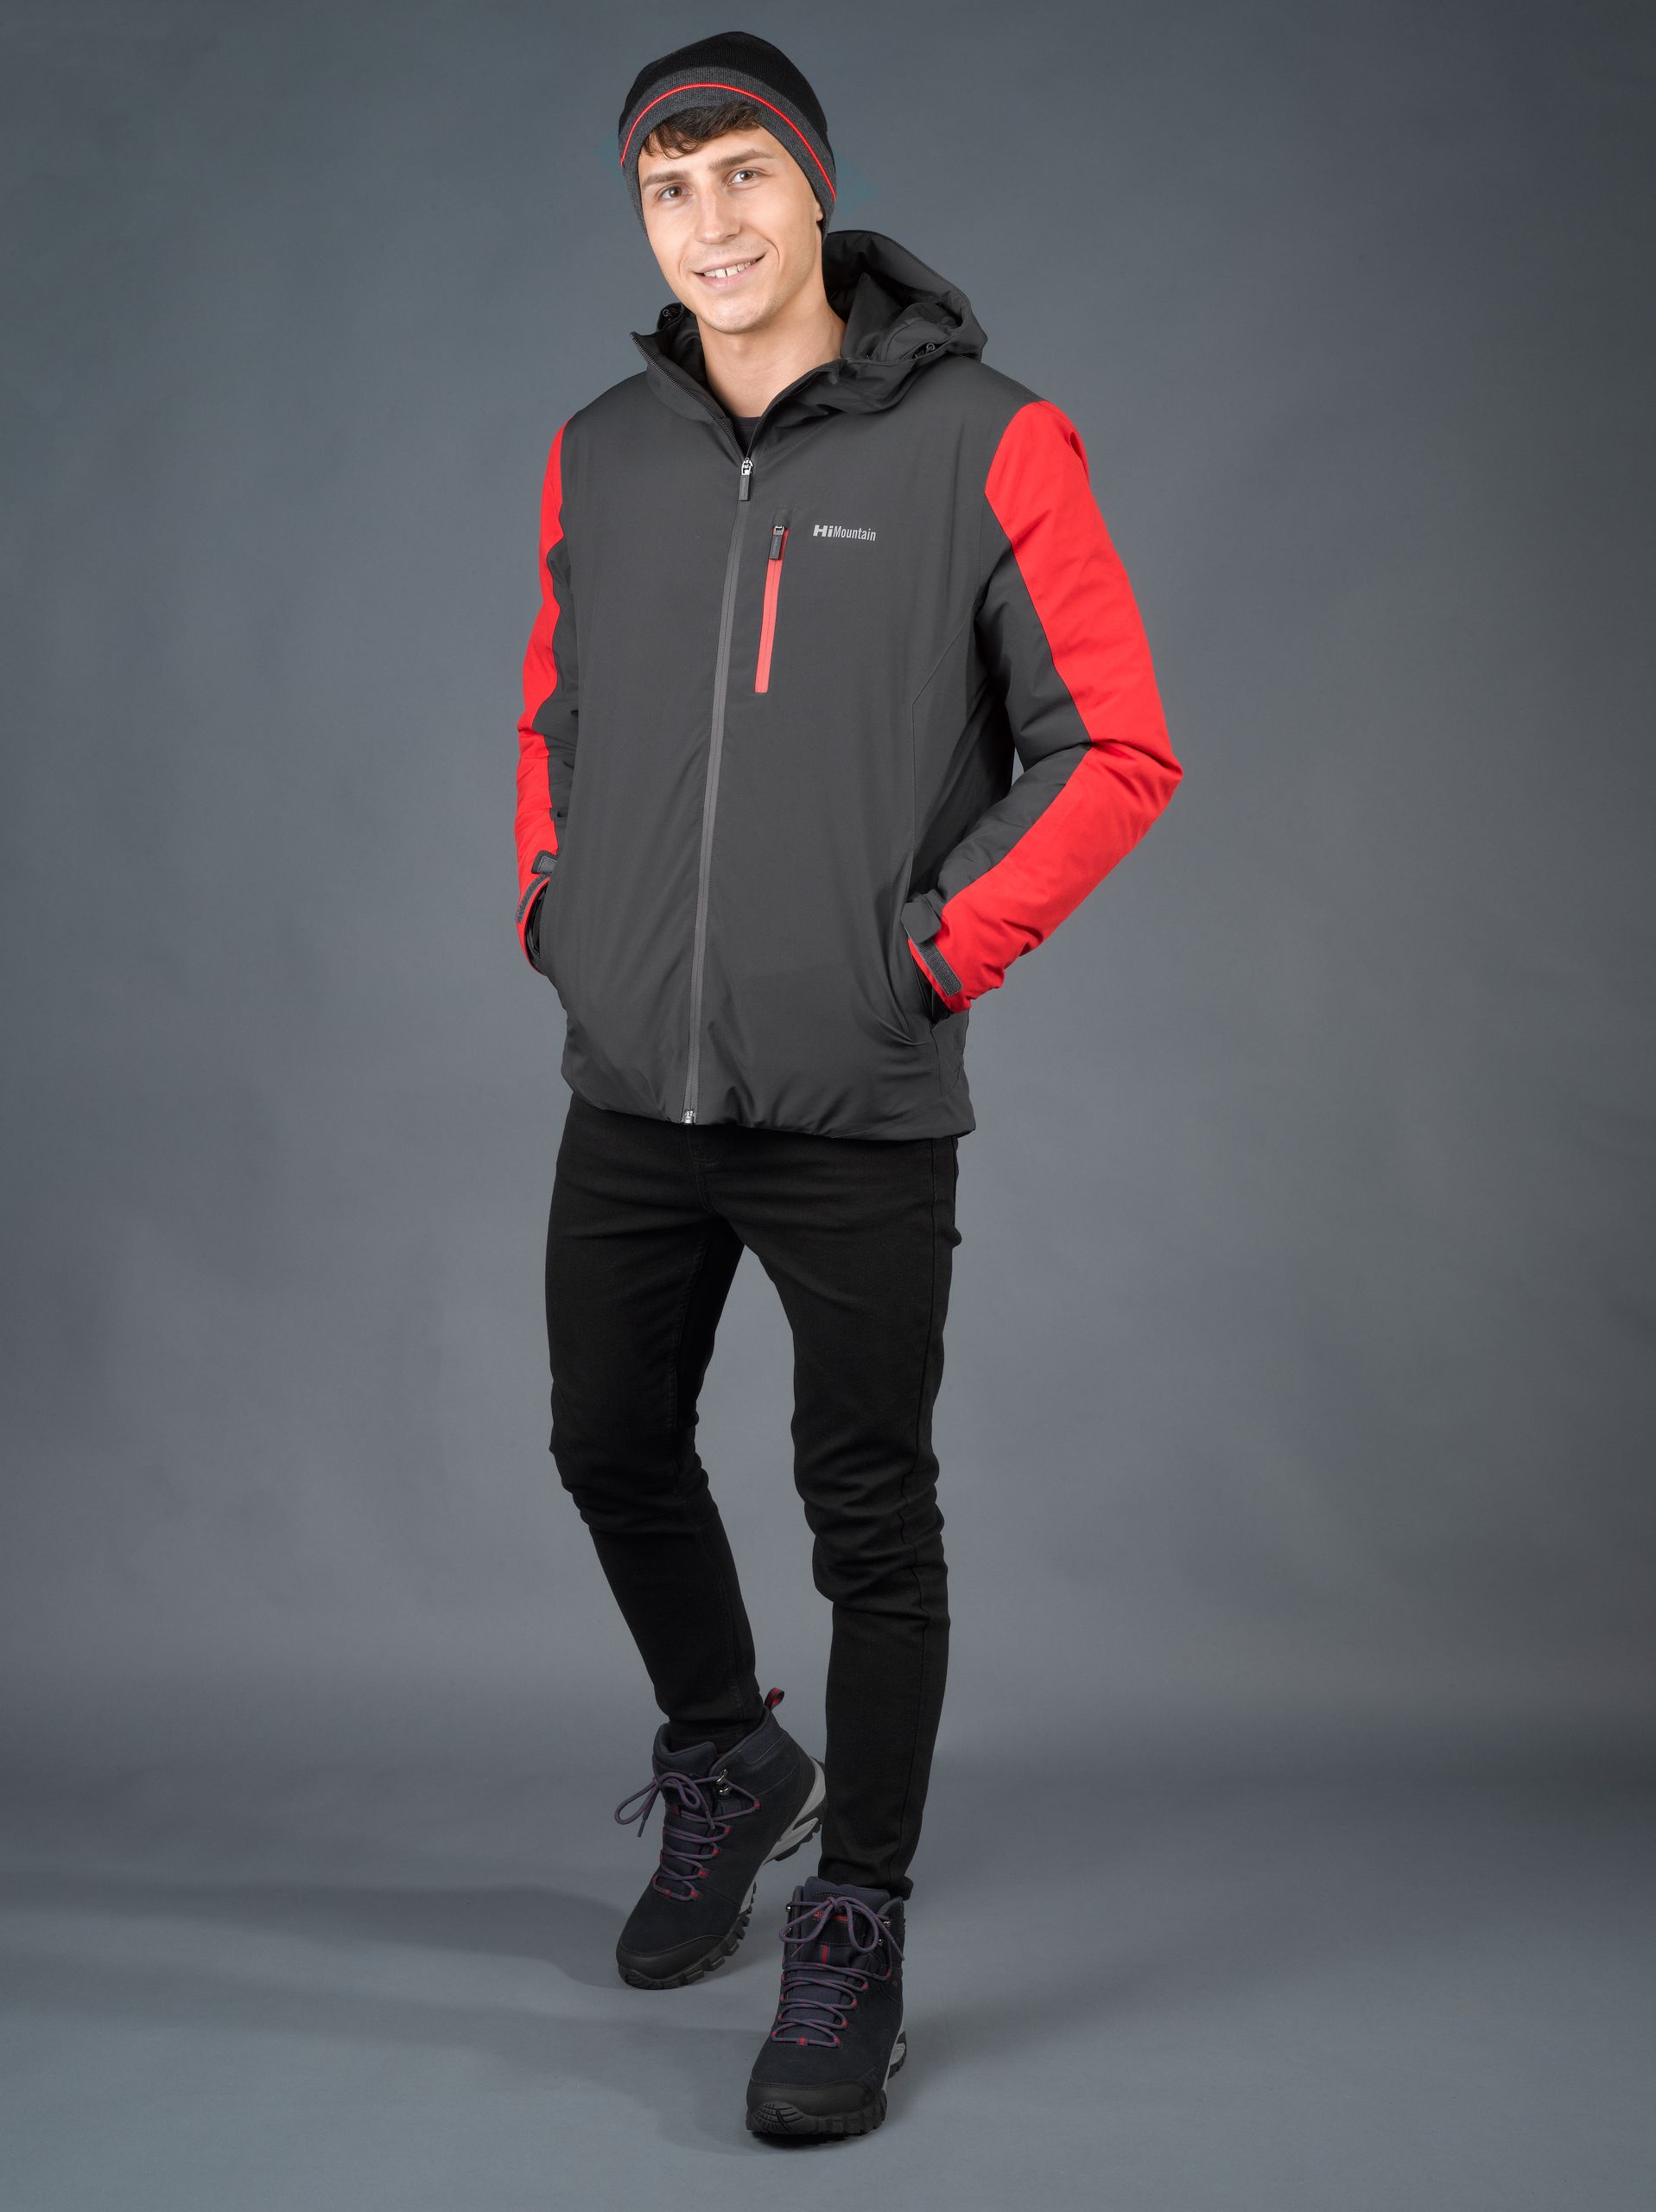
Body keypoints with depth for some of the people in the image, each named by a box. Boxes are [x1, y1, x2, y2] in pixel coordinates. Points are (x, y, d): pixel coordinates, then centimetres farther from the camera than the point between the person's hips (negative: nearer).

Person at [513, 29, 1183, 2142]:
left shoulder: (981, 446, -8)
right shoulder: (598, 455, 8)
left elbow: (1118, 746, -7)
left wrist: (939, 949, -12)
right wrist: (550, 903, 9)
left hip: (857, 1103, -5)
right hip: (631, 1086, 5)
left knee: (868, 1517, 3)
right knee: (611, 1448, 17)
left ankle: (855, 1929, 18)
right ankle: (729, 1763, 43)